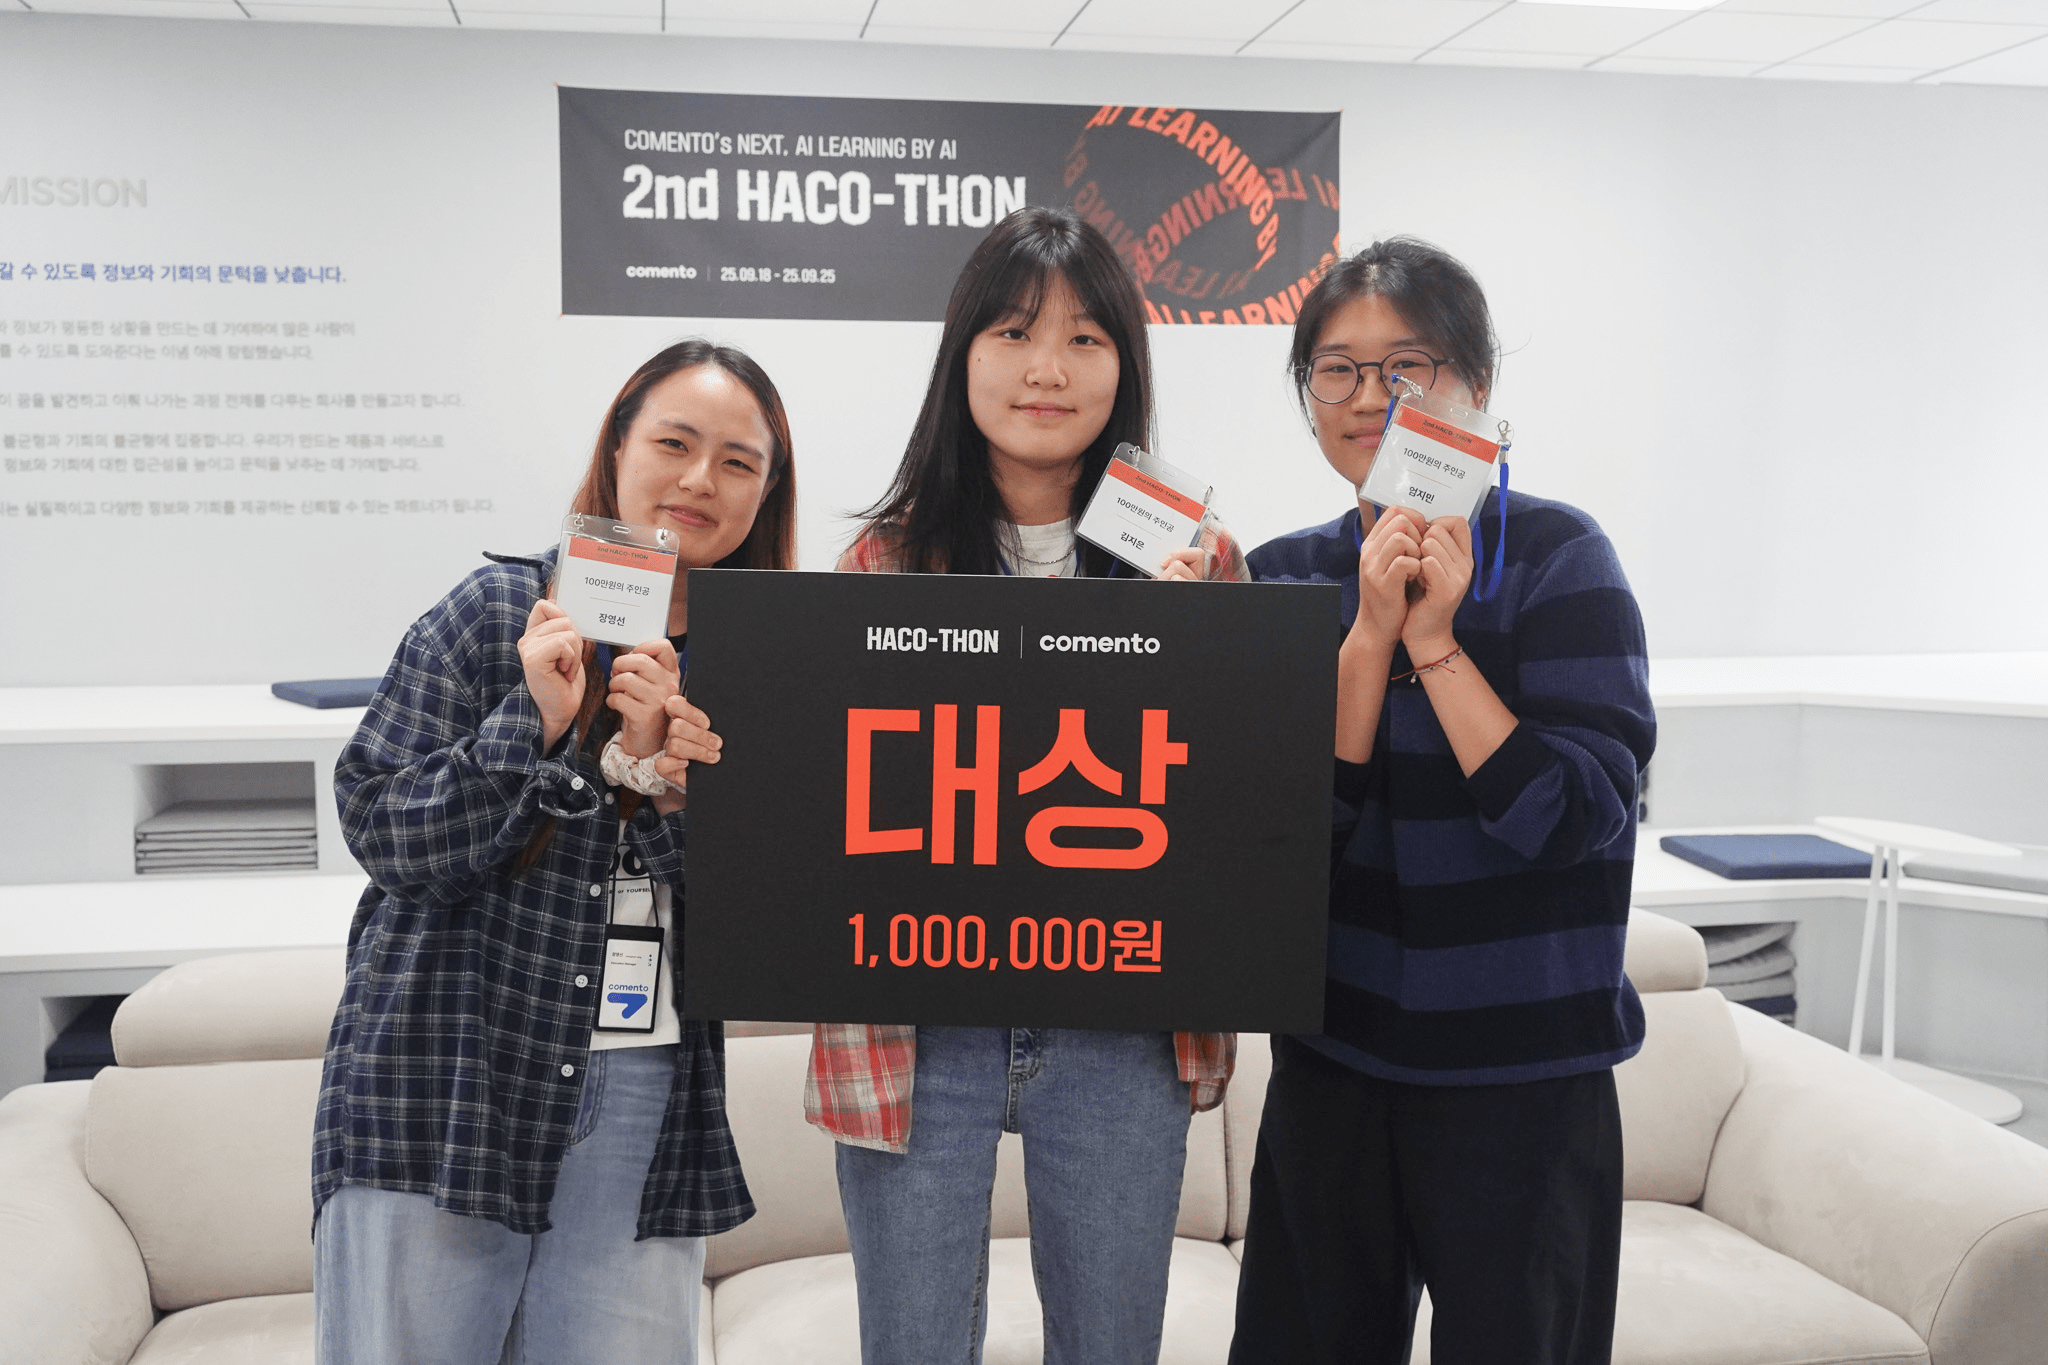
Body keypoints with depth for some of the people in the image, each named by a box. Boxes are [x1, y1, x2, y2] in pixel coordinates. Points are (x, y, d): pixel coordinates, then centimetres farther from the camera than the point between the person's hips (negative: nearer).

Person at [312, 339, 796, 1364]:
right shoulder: (498, 613, -1)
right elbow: (386, 836, -5)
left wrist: (658, 767, -14)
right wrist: (535, 721, -18)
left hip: (643, 1105, 3)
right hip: (444, 1086, -2)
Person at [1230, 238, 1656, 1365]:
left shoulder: (1555, 557, -8)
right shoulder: (1286, 577, 4)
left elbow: (1573, 816, -18)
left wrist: (1431, 638, -20)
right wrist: (1374, 630, -17)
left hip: (1521, 1074, -4)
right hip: (1330, 1060, 4)